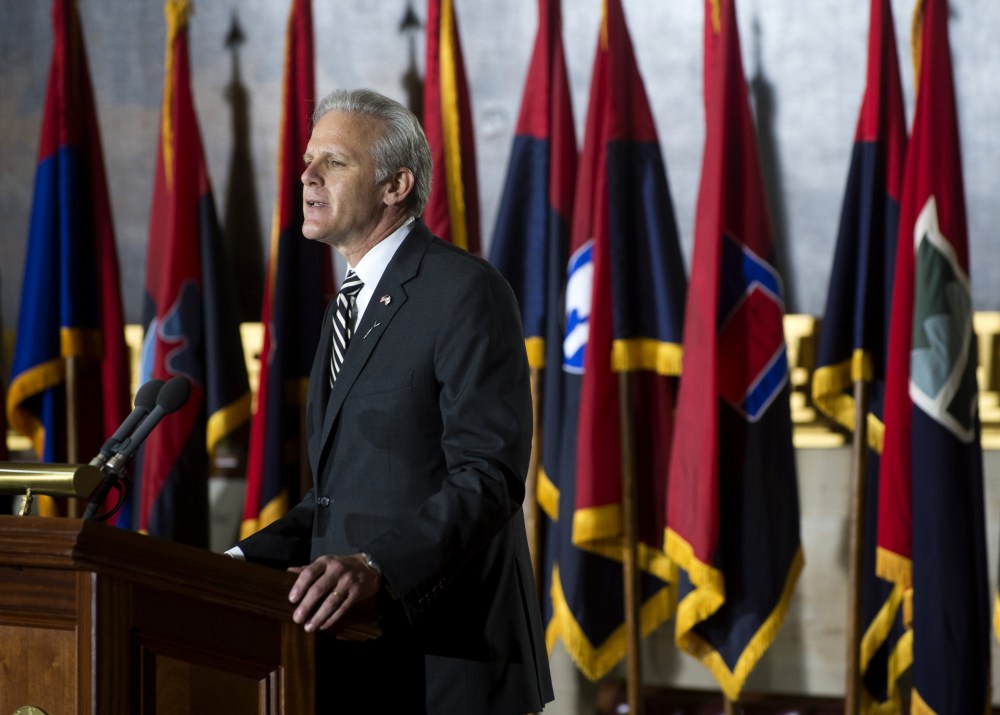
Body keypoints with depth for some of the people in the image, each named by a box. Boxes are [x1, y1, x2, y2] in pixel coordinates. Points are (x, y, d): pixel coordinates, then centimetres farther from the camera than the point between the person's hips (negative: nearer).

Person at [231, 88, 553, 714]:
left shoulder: (466, 291, -10)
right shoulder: (352, 306, 19)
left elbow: (488, 478, -19)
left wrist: (376, 566, -31)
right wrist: (243, 562, 7)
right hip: (362, 658, 8)